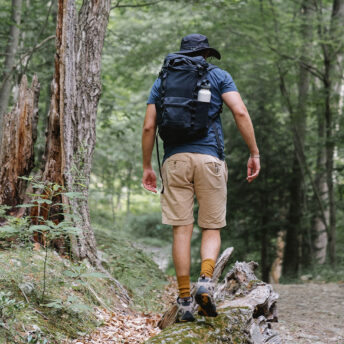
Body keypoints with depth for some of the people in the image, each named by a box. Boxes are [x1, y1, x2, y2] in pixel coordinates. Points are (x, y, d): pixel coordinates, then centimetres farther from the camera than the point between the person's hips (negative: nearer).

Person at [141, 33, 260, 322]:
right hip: (209, 157, -1)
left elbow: (149, 127, 10)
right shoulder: (219, 76, 11)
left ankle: (185, 300, -1)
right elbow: (240, 112, -4)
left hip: (175, 159, 2)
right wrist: (254, 153, -2)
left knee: (182, 229, 1)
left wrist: (147, 166, 15)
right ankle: (206, 281, -16)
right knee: (212, 228, 7)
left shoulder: (162, 81, 17)